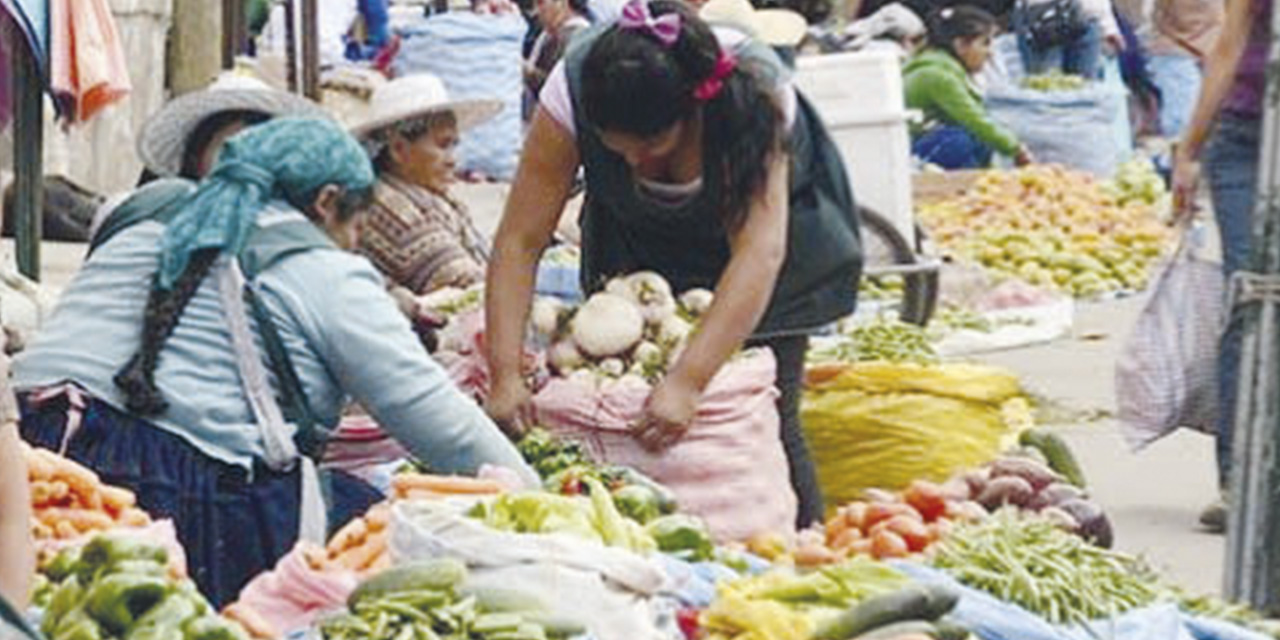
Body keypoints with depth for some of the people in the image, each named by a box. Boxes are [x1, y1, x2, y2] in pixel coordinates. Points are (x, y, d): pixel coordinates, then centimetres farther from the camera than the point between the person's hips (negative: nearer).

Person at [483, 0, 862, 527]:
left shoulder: (753, 92, -37)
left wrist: (688, 382, -50)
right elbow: (519, 241, -28)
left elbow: (759, 252, -42)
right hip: (642, 246, 2)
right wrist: (505, 374, -38)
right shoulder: (572, 92, -30)